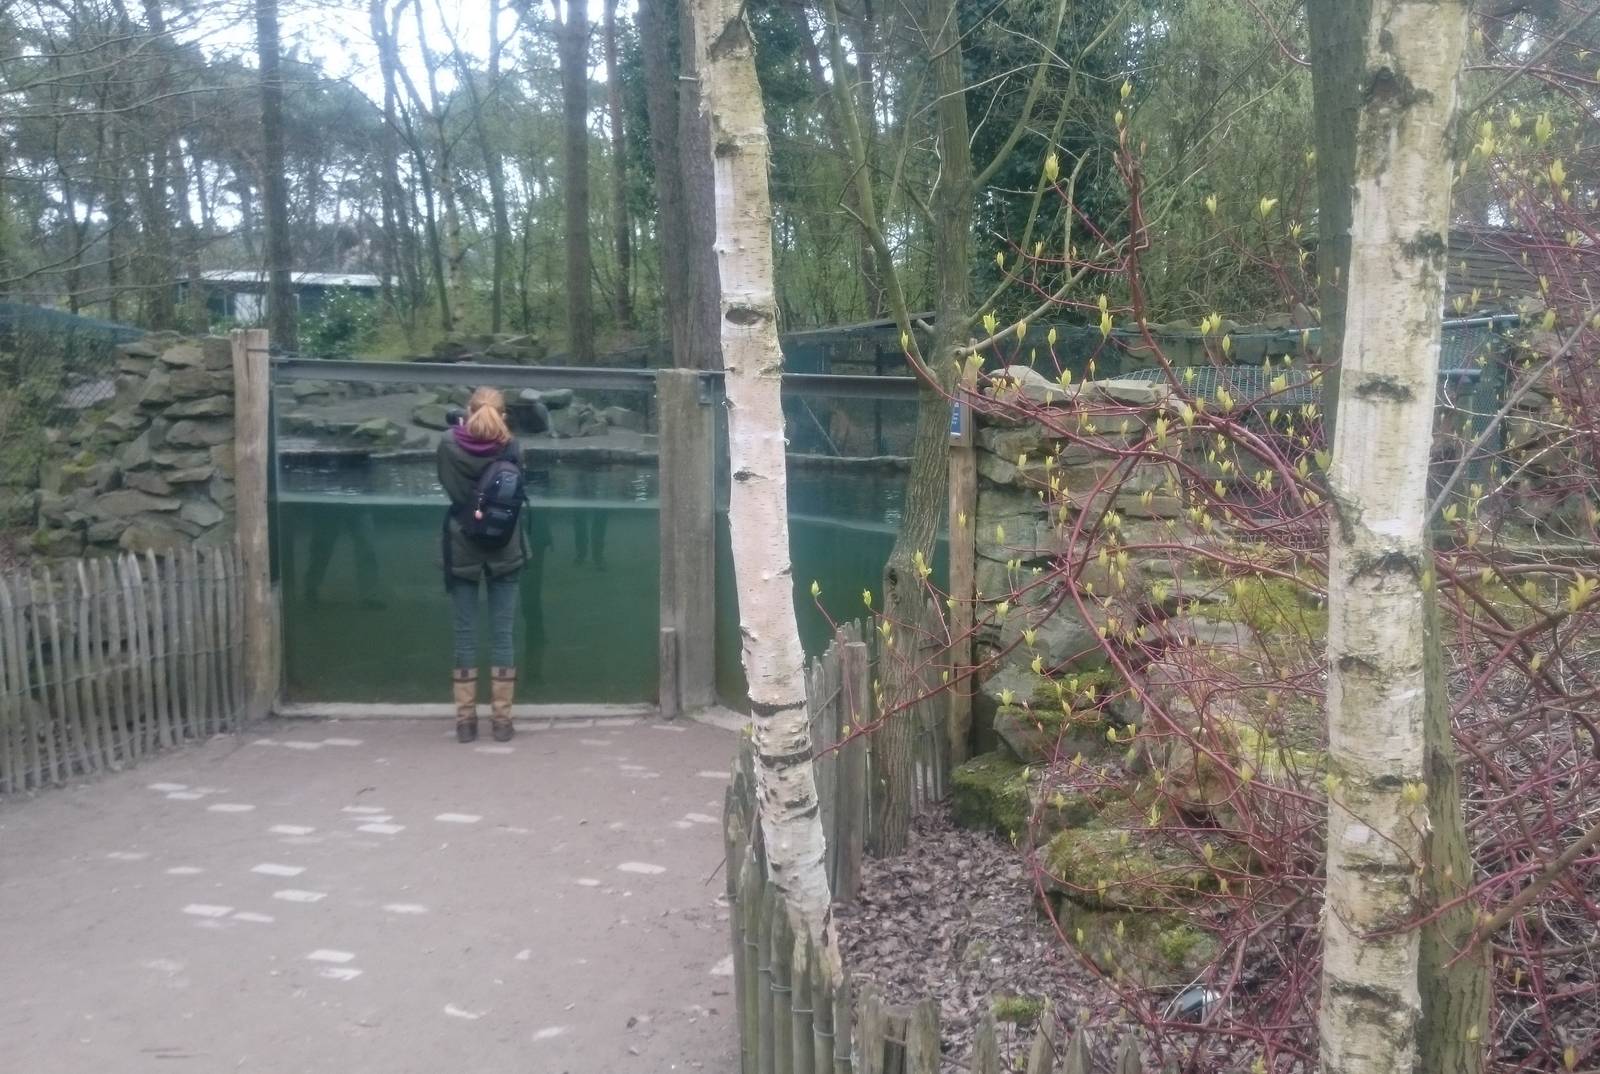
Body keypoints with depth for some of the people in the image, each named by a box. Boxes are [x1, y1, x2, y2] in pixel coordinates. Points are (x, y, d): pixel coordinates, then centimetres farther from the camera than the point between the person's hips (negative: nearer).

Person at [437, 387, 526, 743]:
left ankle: (465, 719, 11)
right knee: (502, 633, 7)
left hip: (461, 550, 0)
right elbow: (517, 494, 2)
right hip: (504, 550, 0)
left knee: (465, 634, 8)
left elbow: (446, 486, 5)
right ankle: (501, 718, 10)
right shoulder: (510, 448, -10)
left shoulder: (449, 445, -10)